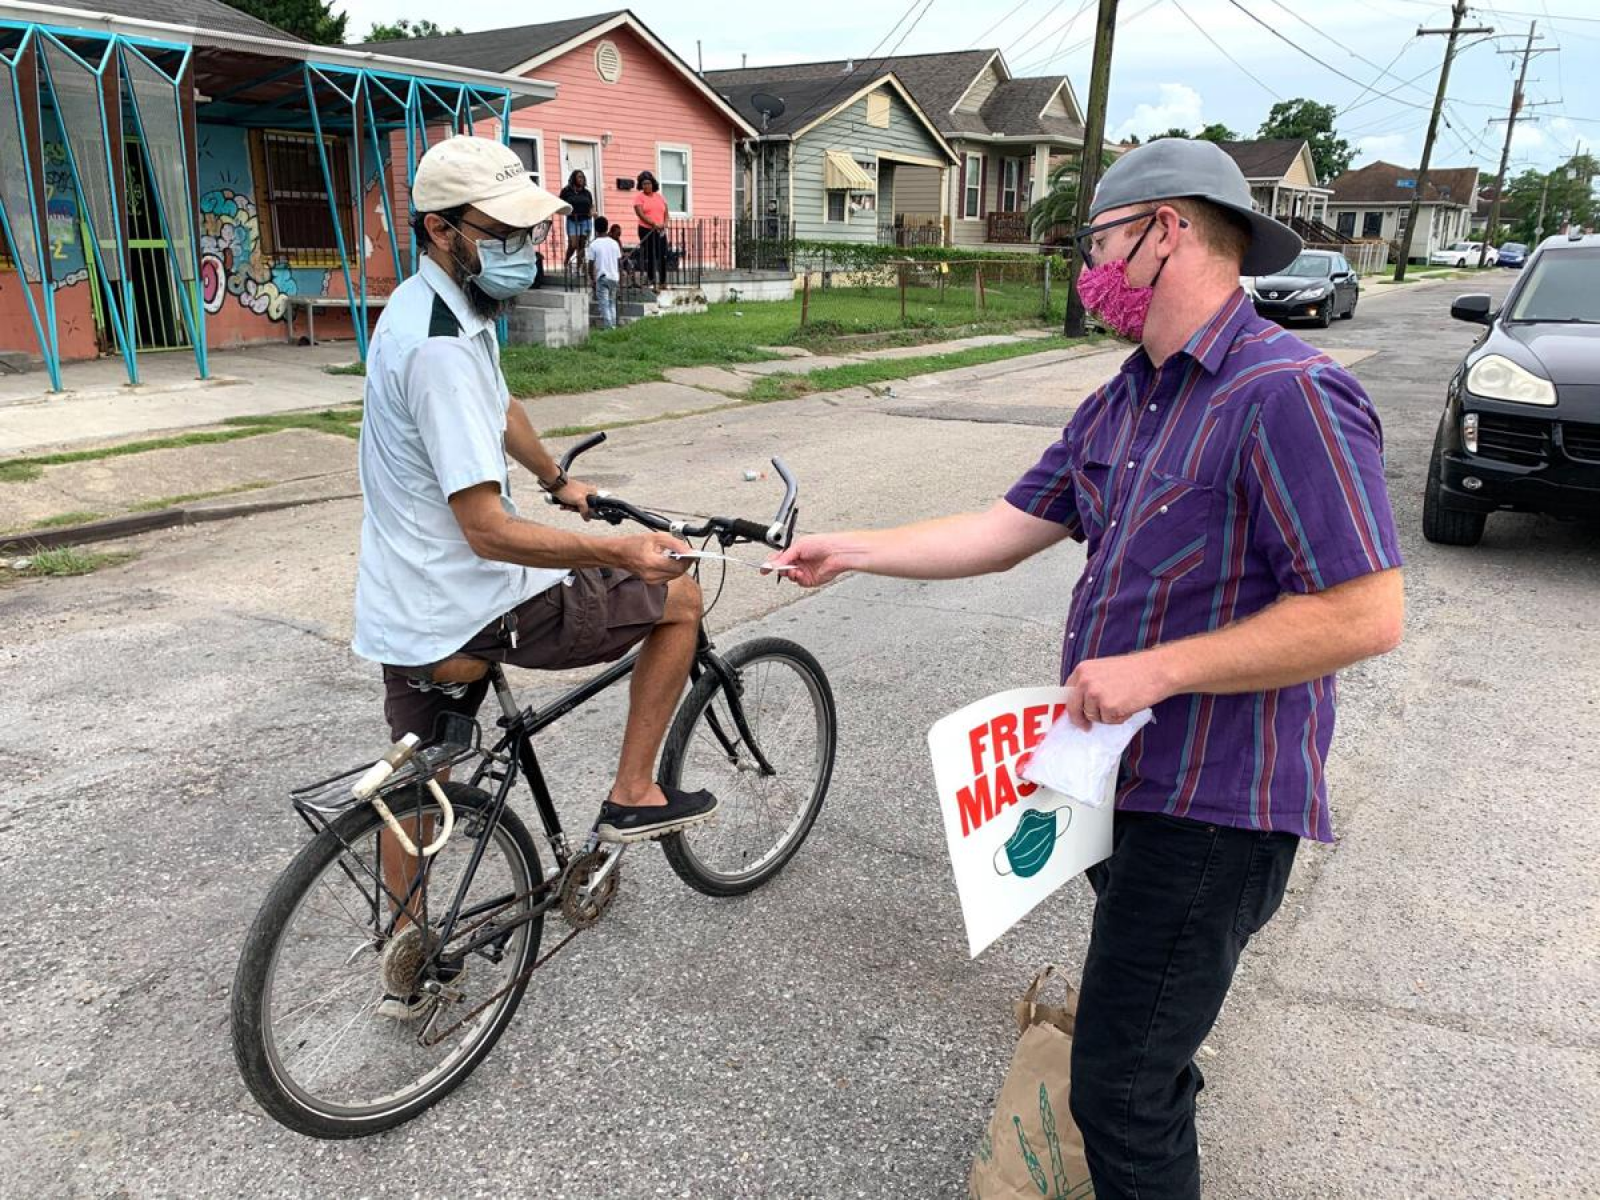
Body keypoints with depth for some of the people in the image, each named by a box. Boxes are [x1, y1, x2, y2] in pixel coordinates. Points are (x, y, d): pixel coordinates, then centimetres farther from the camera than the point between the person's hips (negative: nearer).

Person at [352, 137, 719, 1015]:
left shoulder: (431, 308, 9)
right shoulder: (442, 347, -24)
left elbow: (499, 409, 29)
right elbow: (490, 531, -28)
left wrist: (561, 483, 42)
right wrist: (618, 553, -28)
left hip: (404, 609, 10)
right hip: (471, 613, -10)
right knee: (678, 597, 5)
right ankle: (631, 797, 13)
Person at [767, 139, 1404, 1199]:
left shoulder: (1287, 395, -21)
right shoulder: (1123, 403, 8)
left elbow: (1366, 614, -23)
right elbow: (1008, 530, 9)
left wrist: (1154, 669, -24)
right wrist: (851, 552, 8)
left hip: (1210, 810, -9)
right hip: (1126, 774, 9)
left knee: (1120, 1091, 0)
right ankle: (1170, 1102, 55)